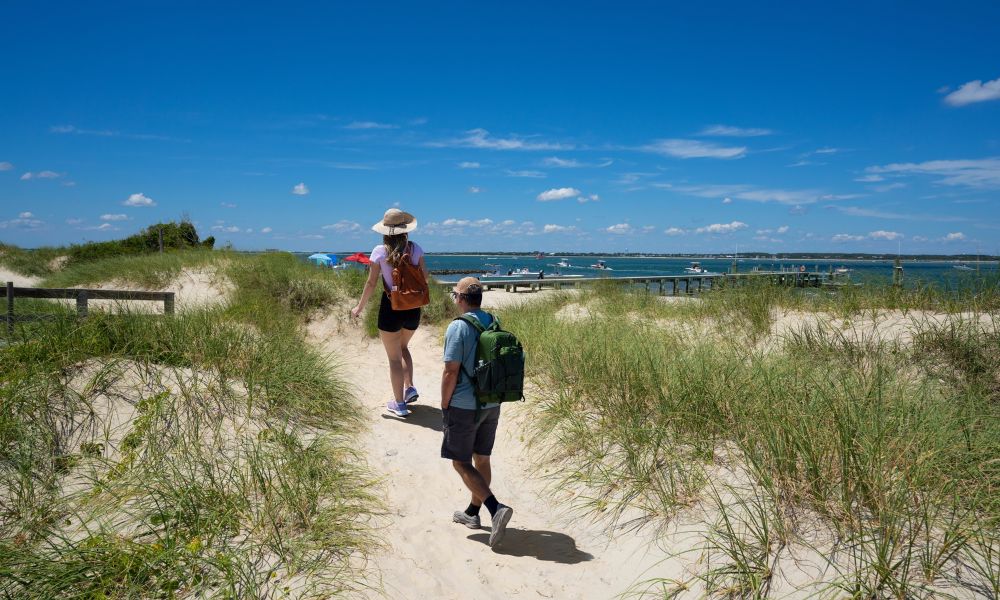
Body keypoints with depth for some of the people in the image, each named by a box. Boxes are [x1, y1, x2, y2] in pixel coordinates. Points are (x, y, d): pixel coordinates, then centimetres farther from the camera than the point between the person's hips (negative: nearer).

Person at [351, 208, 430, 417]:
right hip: (413, 307, 3)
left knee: (394, 357, 9)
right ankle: (410, 387, 17)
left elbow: (371, 283, -8)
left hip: (390, 307, -3)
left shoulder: (380, 251, -9)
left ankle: (399, 404, 16)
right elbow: (425, 276, 1)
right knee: (402, 347, 29)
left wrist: (359, 307, 3)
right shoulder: (415, 248, -2)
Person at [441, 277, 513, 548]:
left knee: (461, 463, 4)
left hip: (464, 407, -7)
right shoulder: (494, 323, 4)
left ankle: (496, 508, -10)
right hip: (492, 404, 7)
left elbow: (451, 372, -18)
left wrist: (444, 406, -6)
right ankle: (473, 513, 31)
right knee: (481, 459, 17)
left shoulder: (458, 328, -17)